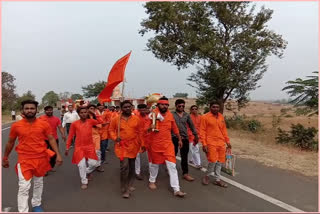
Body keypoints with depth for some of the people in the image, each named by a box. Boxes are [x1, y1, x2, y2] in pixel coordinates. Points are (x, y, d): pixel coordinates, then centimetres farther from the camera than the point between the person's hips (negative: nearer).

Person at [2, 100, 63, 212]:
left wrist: (58, 155, -12)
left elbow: (51, 139, -5)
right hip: (24, 160, -1)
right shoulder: (16, 125, -5)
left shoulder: (44, 124, -7)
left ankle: (36, 205, 40)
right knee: (24, 187, -3)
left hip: (40, 159, 1)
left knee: (38, 184, 18)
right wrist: (5, 158, 15)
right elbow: (10, 142, 8)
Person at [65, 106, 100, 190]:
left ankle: (87, 172, 37)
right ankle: (84, 182, 21)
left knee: (94, 163, 2)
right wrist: (67, 148, 4)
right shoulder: (74, 124, -6)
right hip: (79, 147, -1)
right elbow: (70, 136, 1)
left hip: (90, 146, 1)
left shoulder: (91, 121, -2)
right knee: (82, 165, -1)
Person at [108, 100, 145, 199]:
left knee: (132, 166, 14)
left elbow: (140, 132, 5)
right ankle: (125, 190, 5)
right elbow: (111, 130, 5)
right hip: (122, 146, -2)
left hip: (133, 146, 3)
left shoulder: (137, 119, 1)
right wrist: (115, 138, -13)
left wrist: (142, 144, 5)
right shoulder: (116, 119, -2)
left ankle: (130, 185, 35)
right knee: (124, 166, -12)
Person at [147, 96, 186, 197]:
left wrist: (179, 139, 19)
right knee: (154, 163, 16)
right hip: (154, 144, -2)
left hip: (168, 144, 2)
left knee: (172, 165, -3)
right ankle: (152, 181, 42)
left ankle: (176, 189, 3)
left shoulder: (170, 115, 2)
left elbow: (174, 128, 14)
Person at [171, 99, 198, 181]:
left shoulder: (187, 115, 7)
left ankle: (185, 173, 17)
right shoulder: (172, 114, -4)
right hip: (174, 138, -3)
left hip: (185, 138, 3)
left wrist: (195, 135, 14)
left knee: (184, 156, 7)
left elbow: (191, 125, 14)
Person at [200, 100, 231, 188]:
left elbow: (224, 130, 18)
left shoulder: (221, 117, 11)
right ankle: (207, 176, 17)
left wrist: (227, 141, 15)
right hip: (211, 143, -6)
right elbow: (202, 131, -9)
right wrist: (204, 144, -14)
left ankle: (217, 179, 24)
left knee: (219, 162, 9)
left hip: (221, 143, 6)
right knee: (213, 161, -9)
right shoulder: (205, 117, -7)